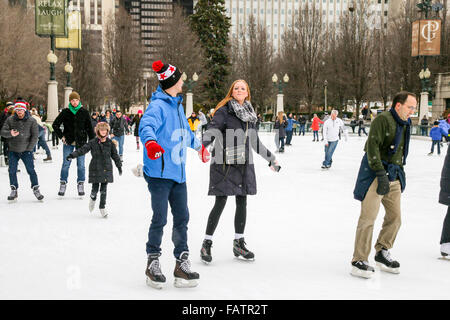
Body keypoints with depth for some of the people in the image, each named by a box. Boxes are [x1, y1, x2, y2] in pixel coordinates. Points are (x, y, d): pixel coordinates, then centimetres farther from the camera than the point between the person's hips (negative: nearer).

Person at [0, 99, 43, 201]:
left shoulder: (31, 121, -4)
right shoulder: (10, 120, 2)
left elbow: (35, 136, -4)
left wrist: (29, 149, -8)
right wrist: (10, 134, -23)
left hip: (26, 151, -2)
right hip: (13, 151, 3)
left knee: (31, 170, -6)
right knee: (12, 171, 1)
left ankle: (36, 189, 5)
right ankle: (14, 191, 13)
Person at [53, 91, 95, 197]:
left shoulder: (84, 112, 1)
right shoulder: (65, 112, 0)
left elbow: (89, 128, 4)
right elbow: (55, 125, 8)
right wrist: (61, 136, 0)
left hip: (81, 142, 0)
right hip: (68, 142, 0)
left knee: (80, 164, 3)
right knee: (66, 164, 2)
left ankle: (80, 184, 13)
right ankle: (63, 184, 12)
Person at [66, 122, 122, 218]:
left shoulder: (110, 143, 3)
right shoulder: (93, 142, -3)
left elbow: (115, 155, 11)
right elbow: (82, 150, -7)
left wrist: (119, 166, 15)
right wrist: (72, 155, -17)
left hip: (106, 169, 1)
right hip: (95, 169, -1)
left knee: (103, 190, 3)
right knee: (95, 189, 0)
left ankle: (102, 207, 17)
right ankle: (93, 198, 35)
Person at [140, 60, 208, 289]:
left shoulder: (177, 105, 18)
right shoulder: (158, 105, -9)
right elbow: (146, 125, -28)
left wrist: (198, 146, 49)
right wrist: (150, 142, -49)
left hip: (178, 173, 8)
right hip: (159, 173, -8)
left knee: (182, 218, 6)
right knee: (160, 219, -4)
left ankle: (182, 264, 13)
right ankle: (153, 263, 12)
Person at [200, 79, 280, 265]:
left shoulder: (250, 114, 15)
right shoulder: (224, 111, -3)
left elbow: (255, 142, 25)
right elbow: (212, 130, -17)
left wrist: (271, 158, 30)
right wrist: (203, 145, -37)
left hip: (244, 165, 6)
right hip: (224, 164, -6)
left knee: (242, 203, 7)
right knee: (220, 203, -6)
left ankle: (239, 244, 18)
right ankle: (207, 244, 6)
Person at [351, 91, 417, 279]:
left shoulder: (405, 124, 15)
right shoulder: (383, 119, -12)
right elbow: (372, 147, -19)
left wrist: (400, 174, 18)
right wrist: (381, 175, -23)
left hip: (394, 176, 8)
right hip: (376, 173, -8)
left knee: (395, 217, 11)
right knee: (368, 217, -10)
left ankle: (382, 253, 29)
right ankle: (359, 261, -4)